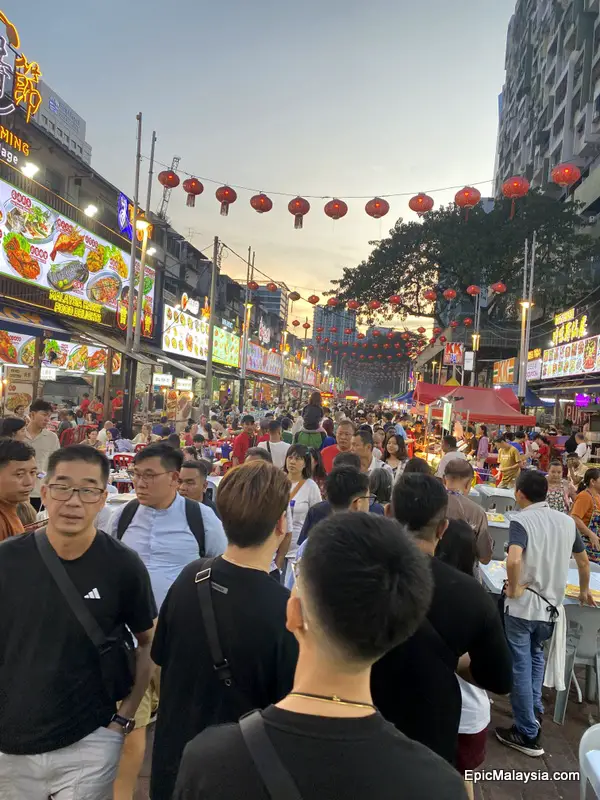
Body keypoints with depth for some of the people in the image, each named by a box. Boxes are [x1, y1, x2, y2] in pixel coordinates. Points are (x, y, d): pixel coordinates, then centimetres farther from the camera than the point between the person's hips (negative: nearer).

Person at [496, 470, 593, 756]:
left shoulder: (521, 521, -16)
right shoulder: (567, 521, 2)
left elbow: (514, 560, -33)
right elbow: (583, 561, 15)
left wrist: (513, 589, -16)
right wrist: (584, 591, 31)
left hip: (523, 605, -6)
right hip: (551, 605, 6)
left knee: (520, 666, 7)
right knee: (536, 655, 29)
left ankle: (528, 734, 17)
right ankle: (535, 708, 37)